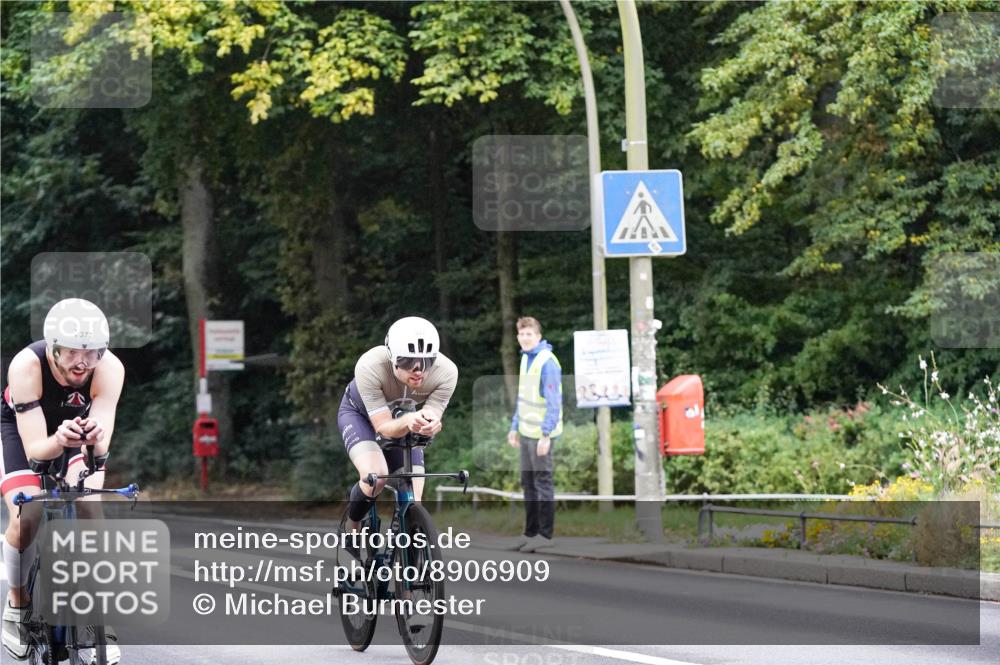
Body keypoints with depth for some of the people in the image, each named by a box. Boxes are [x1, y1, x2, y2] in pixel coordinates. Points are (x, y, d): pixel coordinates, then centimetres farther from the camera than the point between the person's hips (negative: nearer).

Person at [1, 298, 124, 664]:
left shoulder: (110, 369, -34)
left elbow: (102, 447, -38)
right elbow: (35, 449, -38)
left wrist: (95, 438, -62)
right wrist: (59, 440, -60)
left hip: (78, 422, 1)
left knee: (91, 509, -20)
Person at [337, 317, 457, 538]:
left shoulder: (446, 373, -33)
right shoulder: (370, 367, -40)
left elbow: (430, 415, -29)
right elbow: (384, 427, -35)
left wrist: (430, 423, -54)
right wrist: (408, 422, -58)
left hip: (405, 420, 3)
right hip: (360, 414, -3)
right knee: (375, 476, -30)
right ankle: (351, 528, 0)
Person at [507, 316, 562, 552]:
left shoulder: (547, 362, -15)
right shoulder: (525, 358, 12)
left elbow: (553, 402, -19)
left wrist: (545, 435, -21)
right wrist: (515, 427, 20)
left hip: (540, 434, -9)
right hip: (526, 432, 9)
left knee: (542, 482, -3)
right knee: (528, 483, 13)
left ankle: (545, 534, 3)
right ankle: (531, 532, 21)